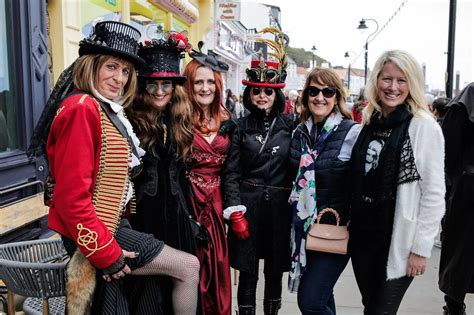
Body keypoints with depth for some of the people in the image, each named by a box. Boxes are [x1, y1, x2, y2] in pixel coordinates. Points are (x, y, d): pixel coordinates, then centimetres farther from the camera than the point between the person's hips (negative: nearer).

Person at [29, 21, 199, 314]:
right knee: (189, 267, -4)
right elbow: (71, 196, -22)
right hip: (93, 234, -9)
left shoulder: (111, 112, 12)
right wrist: (106, 254, -20)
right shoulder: (82, 108, -17)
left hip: (113, 224, 9)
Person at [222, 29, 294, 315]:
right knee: (248, 273, 6)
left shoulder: (290, 125, 2)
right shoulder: (241, 127, 2)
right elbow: (231, 173, 0)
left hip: (280, 206, 1)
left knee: (275, 272, 12)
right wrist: (235, 212, -7)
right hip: (247, 205, 0)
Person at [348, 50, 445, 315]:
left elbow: (434, 194, -12)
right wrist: (352, 227, 13)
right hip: (362, 236, 6)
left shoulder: (424, 127, -10)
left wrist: (421, 248, -13)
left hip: (398, 241, -5)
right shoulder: (369, 124, 7)